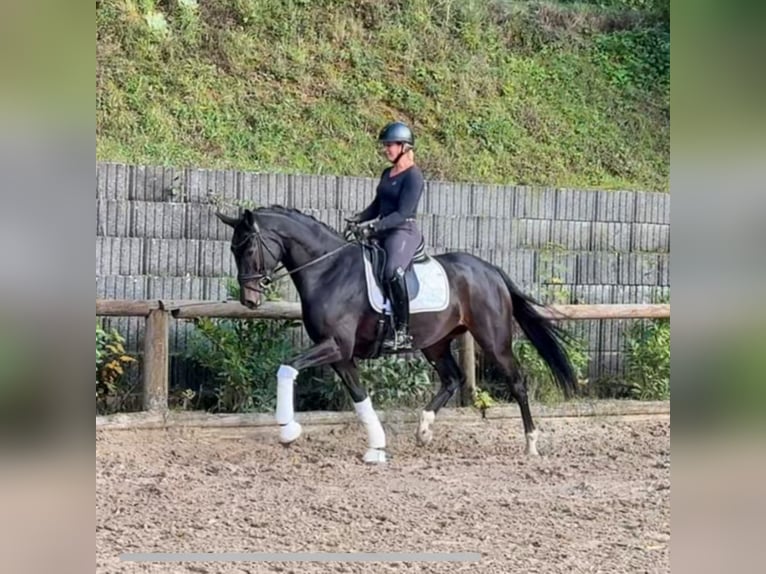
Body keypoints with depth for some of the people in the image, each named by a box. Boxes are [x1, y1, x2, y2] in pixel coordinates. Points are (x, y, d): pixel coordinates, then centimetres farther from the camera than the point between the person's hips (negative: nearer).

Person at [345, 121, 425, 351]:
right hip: (383, 233, 10)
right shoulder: (387, 174, 16)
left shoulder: (413, 176, -10)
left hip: (404, 232, -10)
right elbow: (377, 205, 22)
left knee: (392, 271, -33)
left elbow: (403, 213, -17)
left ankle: (403, 333, -33)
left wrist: (374, 226, -24)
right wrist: (359, 219, 4)